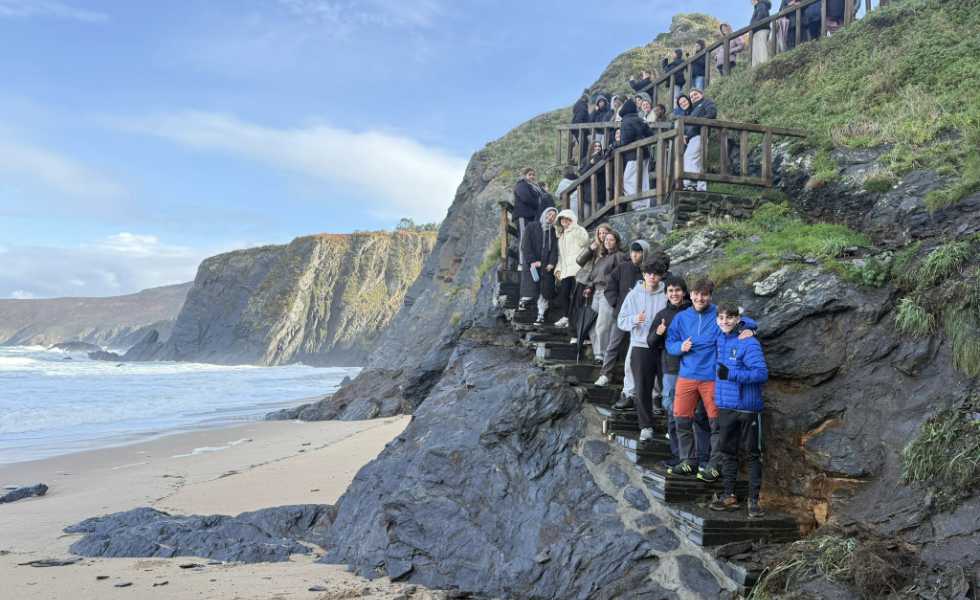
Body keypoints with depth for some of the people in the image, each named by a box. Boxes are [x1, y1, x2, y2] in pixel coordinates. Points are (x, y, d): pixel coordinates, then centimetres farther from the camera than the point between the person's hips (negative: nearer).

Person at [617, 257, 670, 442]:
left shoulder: (666, 295, -1)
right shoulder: (634, 295, 3)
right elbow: (621, 321, 3)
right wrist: (635, 319, -16)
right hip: (641, 347, 0)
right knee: (642, 389, 0)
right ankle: (646, 426, 7)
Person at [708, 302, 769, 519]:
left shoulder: (749, 342, -13)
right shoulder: (719, 340, 7)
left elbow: (762, 373, -20)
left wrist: (731, 374, -25)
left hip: (747, 406, -6)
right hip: (725, 405, 6)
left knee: (753, 453, 4)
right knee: (728, 451, 12)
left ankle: (754, 500, 10)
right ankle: (728, 496, 22)